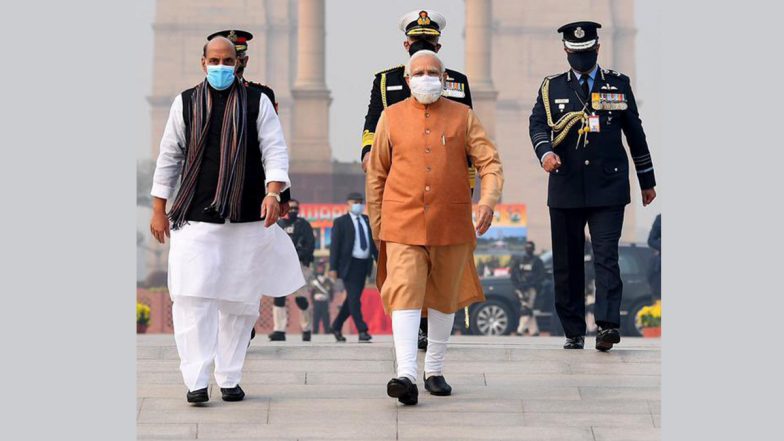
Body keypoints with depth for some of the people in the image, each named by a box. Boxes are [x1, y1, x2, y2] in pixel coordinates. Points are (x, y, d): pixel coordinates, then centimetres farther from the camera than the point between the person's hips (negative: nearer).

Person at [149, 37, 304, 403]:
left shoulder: (257, 103, 7)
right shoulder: (186, 103, 10)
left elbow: (275, 151, 2)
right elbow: (169, 156, 13)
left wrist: (273, 193, -15)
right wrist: (159, 209, 10)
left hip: (246, 220, 0)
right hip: (195, 218, 0)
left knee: (239, 301, 4)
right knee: (191, 298, -11)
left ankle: (230, 379, 13)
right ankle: (196, 380, -10)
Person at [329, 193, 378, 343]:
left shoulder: (367, 221, 13)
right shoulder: (340, 222, -3)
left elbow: (373, 242, 17)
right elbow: (334, 245, -6)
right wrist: (333, 268, -13)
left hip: (364, 264, 6)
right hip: (349, 264, -6)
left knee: (352, 298, 11)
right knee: (354, 298, -9)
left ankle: (336, 326, 25)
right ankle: (362, 331, -10)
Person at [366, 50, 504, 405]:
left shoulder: (463, 117, 7)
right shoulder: (391, 117, 7)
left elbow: (489, 162, 3)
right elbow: (376, 172, 12)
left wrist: (489, 200, -15)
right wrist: (375, 222, 11)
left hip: (451, 226, 2)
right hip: (403, 225, -1)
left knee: (444, 298, 11)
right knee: (404, 295, -15)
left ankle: (435, 371, 26)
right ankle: (406, 375, -23)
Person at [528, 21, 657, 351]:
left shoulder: (619, 85, 10)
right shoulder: (552, 88, 11)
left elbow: (635, 133, 14)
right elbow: (537, 124, -2)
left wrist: (647, 181, 17)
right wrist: (545, 152, -24)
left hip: (608, 186, -1)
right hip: (566, 188, 2)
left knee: (606, 256, -13)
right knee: (567, 262, 5)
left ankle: (607, 324, -18)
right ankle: (573, 331, 13)